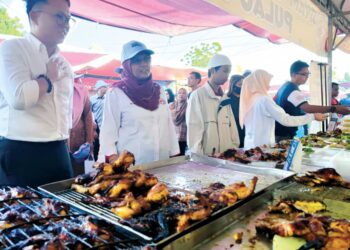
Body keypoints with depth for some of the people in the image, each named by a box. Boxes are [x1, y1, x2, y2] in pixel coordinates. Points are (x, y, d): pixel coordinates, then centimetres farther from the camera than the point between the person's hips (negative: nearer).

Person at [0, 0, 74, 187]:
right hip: (22, 154, -6)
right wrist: (48, 78, -7)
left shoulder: (63, 64, 14)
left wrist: (66, 154, 15)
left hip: (58, 154, 6)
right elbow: (19, 97, -24)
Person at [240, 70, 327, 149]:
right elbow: (285, 120, -18)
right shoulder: (264, 99, -15)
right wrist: (312, 116, -11)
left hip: (250, 146, 8)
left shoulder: (249, 99, 9)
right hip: (262, 147, -8)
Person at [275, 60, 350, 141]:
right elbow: (306, 108, -38)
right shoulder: (293, 90, -21)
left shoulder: (285, 87, 10)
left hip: (280, 132, 10)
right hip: (283, 134, -10)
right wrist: (333, 108, -43)